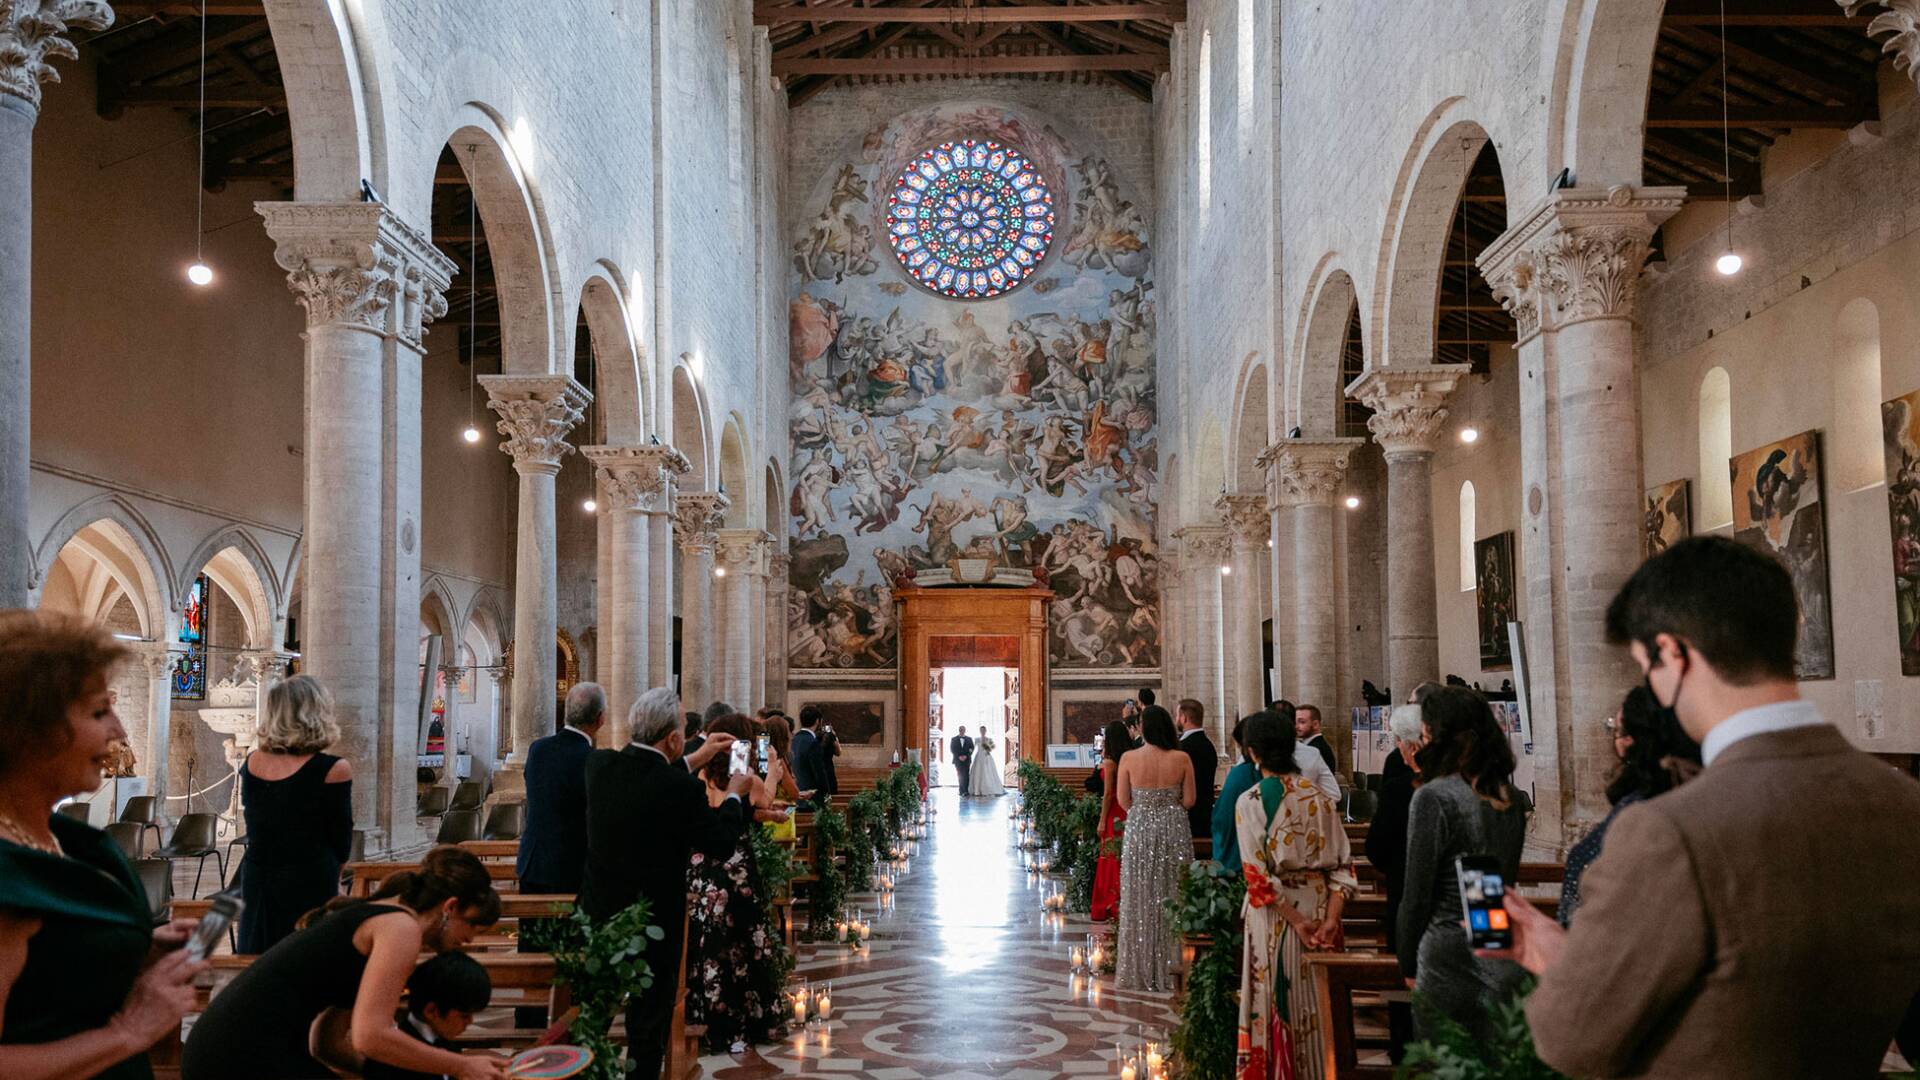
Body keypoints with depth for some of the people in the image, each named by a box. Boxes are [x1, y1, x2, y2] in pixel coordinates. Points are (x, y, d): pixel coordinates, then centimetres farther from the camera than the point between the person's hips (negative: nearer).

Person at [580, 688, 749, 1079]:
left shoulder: (599, 763, -10)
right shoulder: (679, 788, -26)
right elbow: (722, 844, -14)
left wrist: (693, 761, 12)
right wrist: (734, 795, 2)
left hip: (596, 914, 5)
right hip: (654, 925, -5)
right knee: (649, 1024, 13)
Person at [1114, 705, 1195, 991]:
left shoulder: (1129, 758, -9)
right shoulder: (1181, 759, -8)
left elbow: (1123, 801, -1)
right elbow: (1189, 800, -2)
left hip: (1139, 829, 0)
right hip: (1174, 829, 0)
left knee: (1139, 899, 9)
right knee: (1171, 897, 10)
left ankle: (1139, 970, 15)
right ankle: (1170, 966, 14)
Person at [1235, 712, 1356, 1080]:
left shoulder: (1249, 801, -9)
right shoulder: (1321, 797, 1)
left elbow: (1258, 877, -14)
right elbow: (1342, 865, -3)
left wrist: (1296, 921, -12)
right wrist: (1331, 918, -8)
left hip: (1275, 914, -3)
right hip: (1321, 907, 3)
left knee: (1276, 1002, 7)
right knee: (1318, 1003, 13)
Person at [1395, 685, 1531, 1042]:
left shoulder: (1434, 797, -15)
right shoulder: (1513, 797, 6)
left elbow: (1416, 896, -12)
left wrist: (1409, 965, -1)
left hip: (1453, 960, -6)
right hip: (1507, 958, 7)